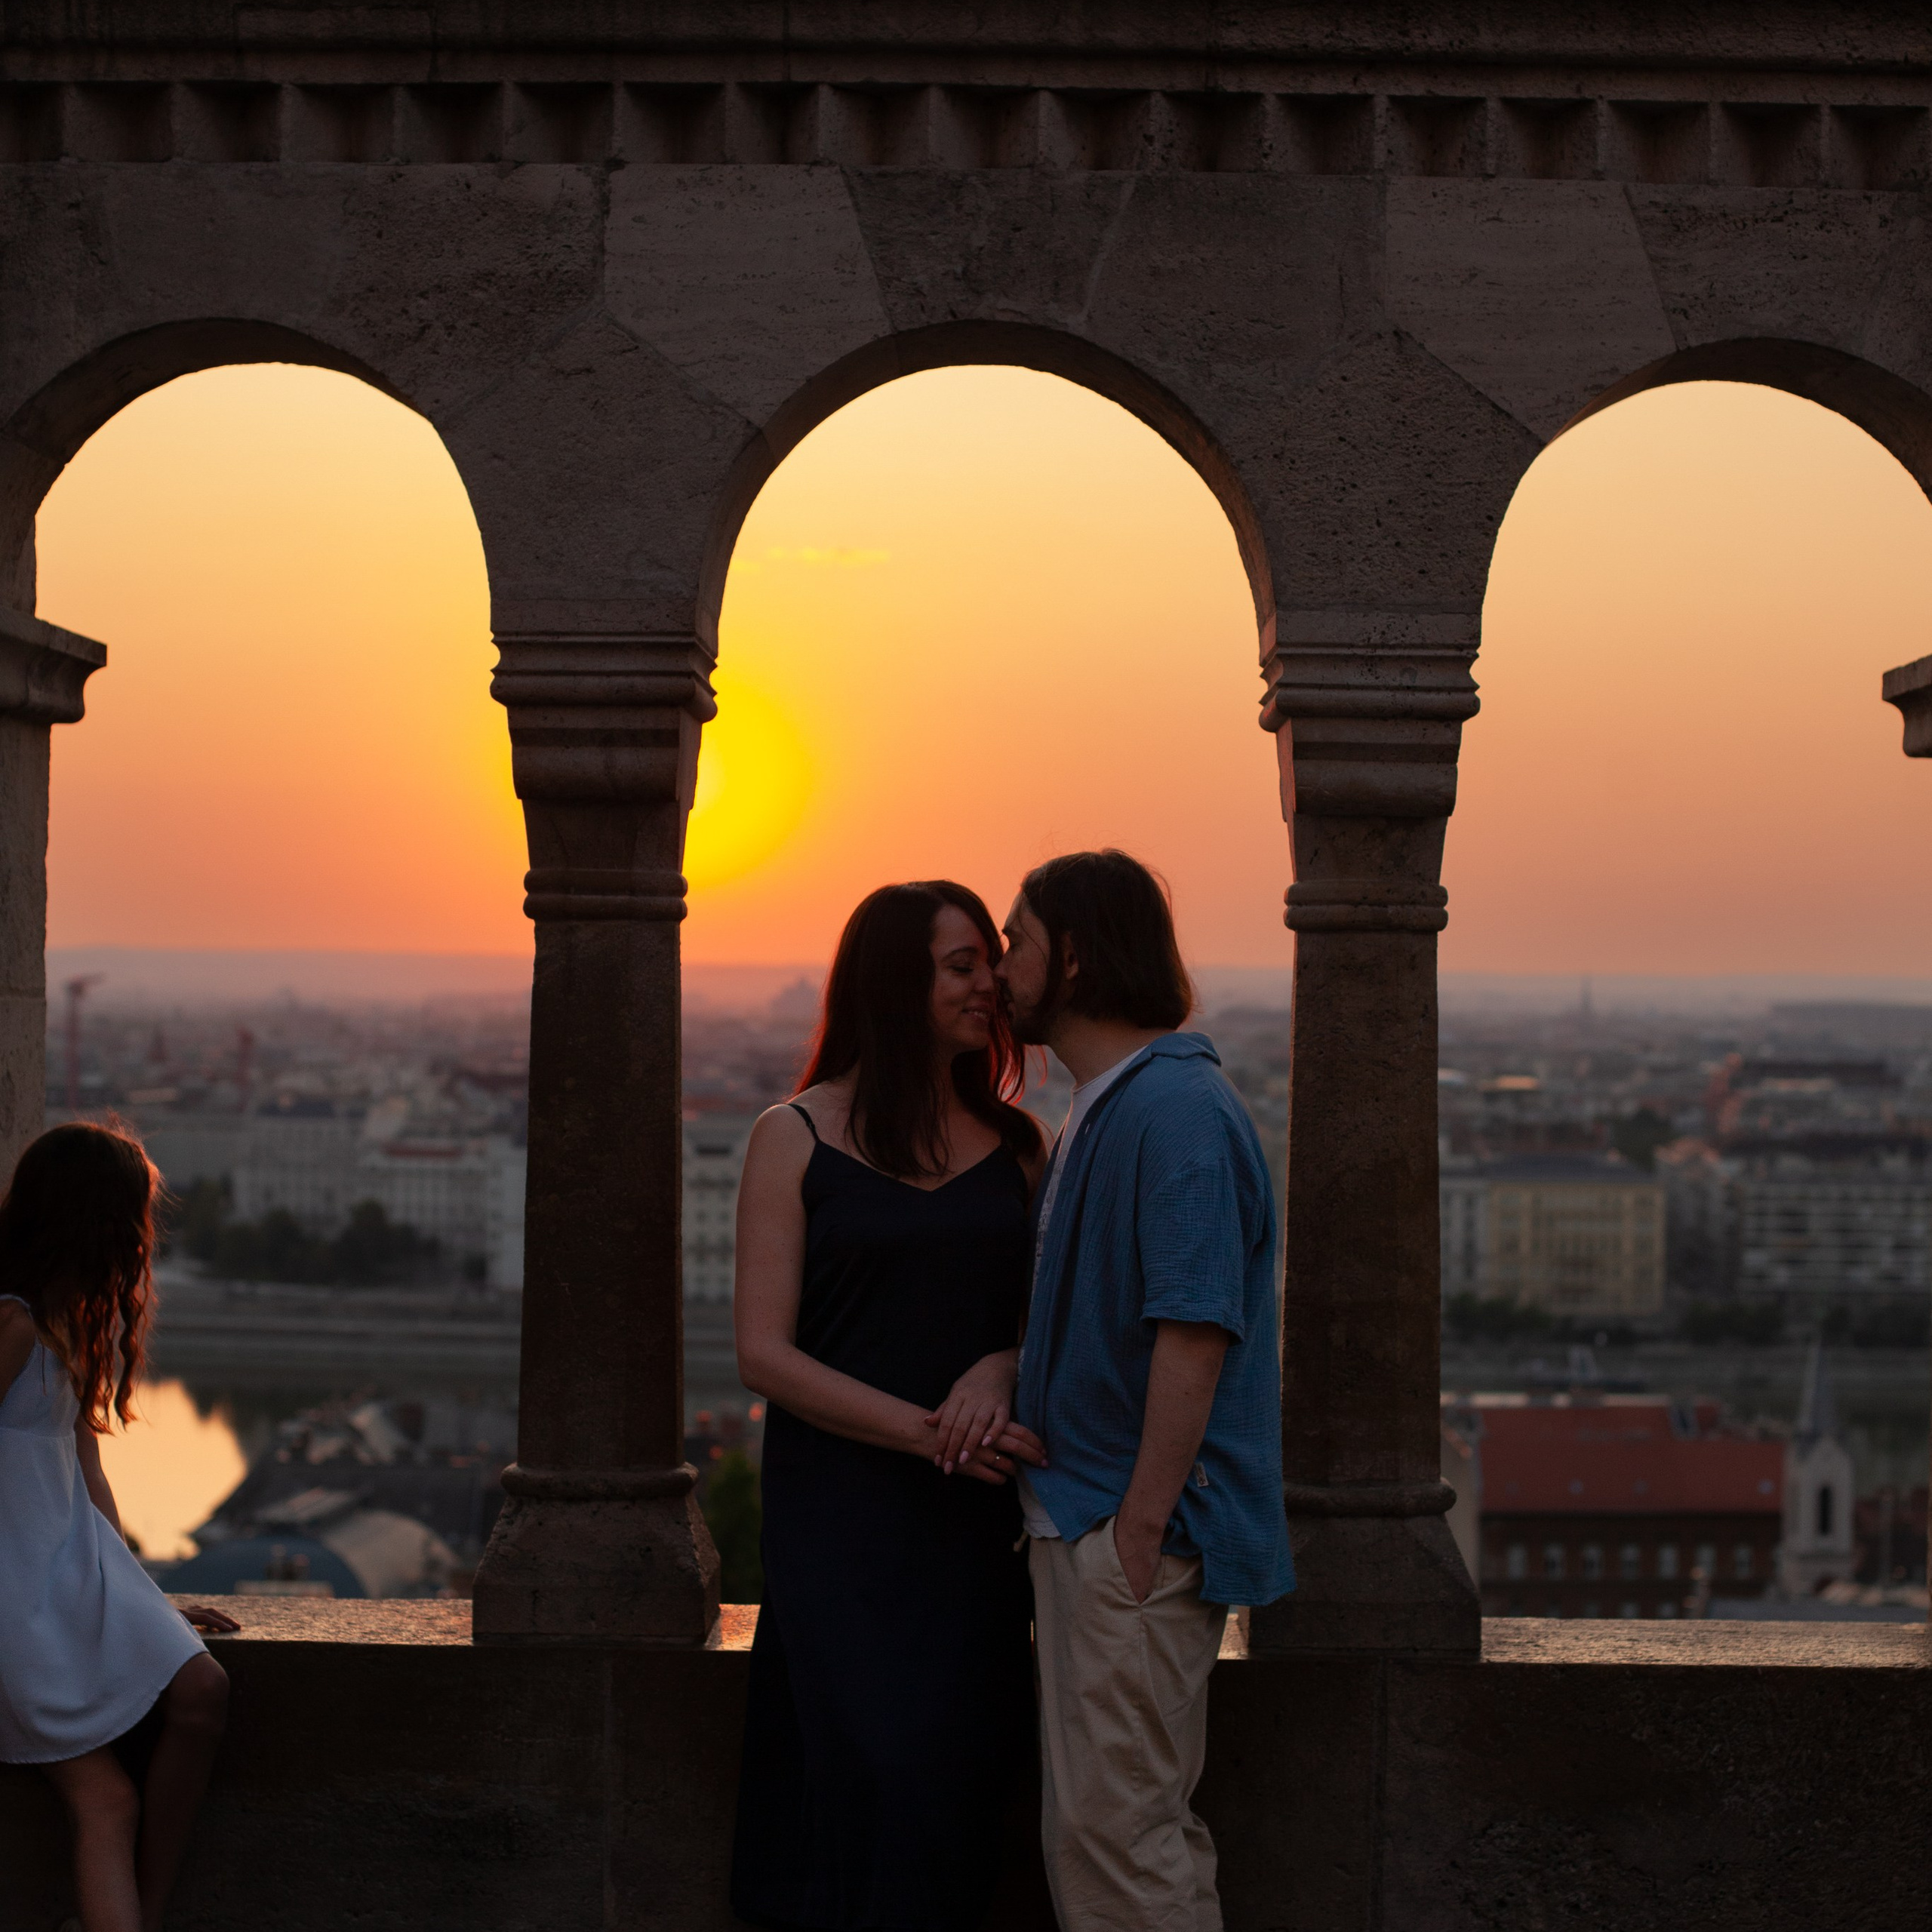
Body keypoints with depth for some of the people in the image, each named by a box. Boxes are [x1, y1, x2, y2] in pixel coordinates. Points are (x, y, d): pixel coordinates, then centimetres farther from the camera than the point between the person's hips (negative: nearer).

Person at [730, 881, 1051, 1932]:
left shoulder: (1014, 1144, 10)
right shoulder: (795, 1138, 0)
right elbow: (764, 1353, -5)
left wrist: (998, 1373, -11)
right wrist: (924, 1429, -16)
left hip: (975, 1522, 3)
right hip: (841, 1509, -3)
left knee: (959, 1765, -1)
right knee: (873, 1771, -12)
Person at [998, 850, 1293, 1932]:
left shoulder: (1177, 1109, -17)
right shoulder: (1102, 1109, 16)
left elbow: (1194, 1335, -23)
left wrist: (1139, 1525, -23)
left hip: (1133, 1530, -10)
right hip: (1083, 1518, 10)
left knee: (1116, 1826, -5)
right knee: (1144, 1822, 16)